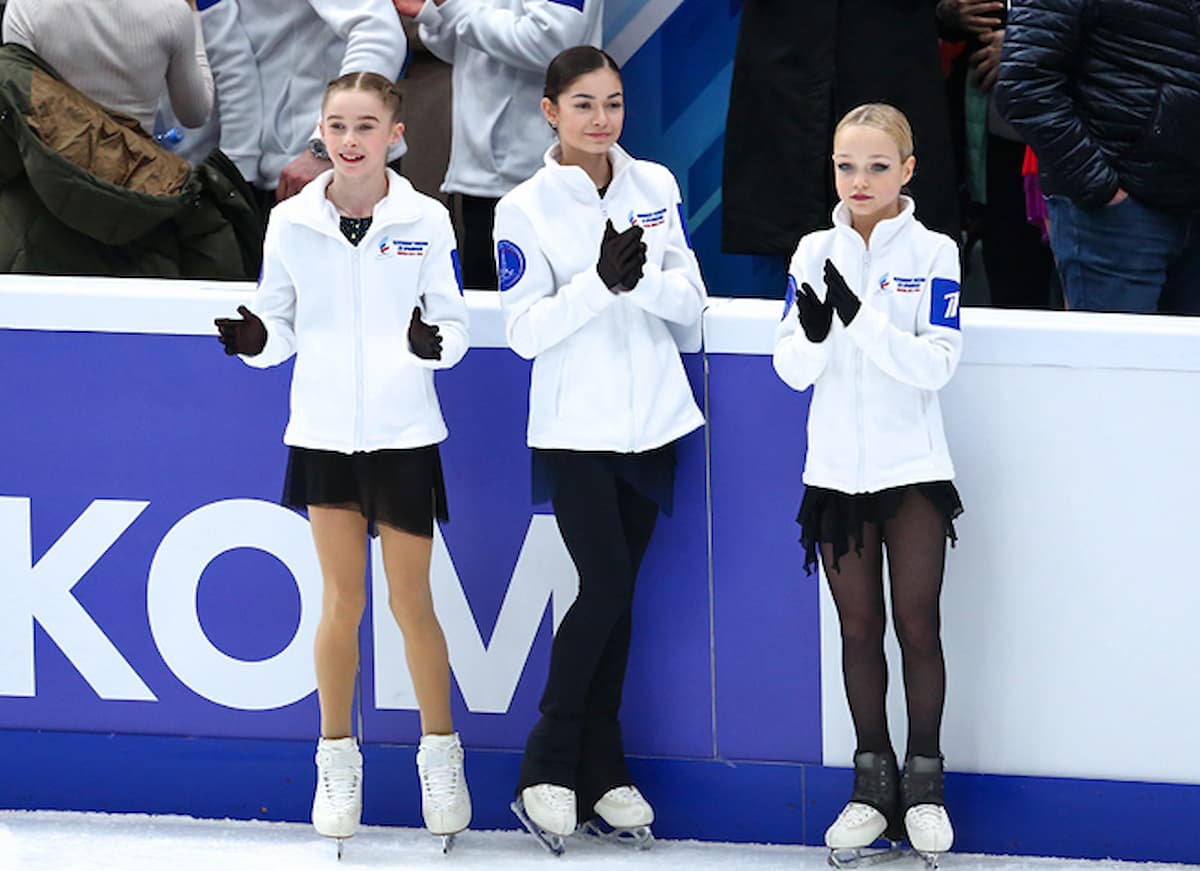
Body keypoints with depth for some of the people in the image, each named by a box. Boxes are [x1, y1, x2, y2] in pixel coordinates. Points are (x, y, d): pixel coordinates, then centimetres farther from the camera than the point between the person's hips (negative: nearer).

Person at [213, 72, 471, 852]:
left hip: (403, 435, -1)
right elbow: (281, 328, 6)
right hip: (323, 433, 1)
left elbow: (455, 326, -3)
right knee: (342, 602, 6)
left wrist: (434, 342, -24)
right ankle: (338, 764, 17)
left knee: (411, 602, 3)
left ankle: (442, 757, 18)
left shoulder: (426, 221, -5)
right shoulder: (292, 223, -1)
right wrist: (255, 340, -16)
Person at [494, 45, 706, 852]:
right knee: (605, 587, -12)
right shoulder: (525, 209, -7)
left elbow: (692, 302, 2)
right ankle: (549, 768, 0)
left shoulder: (655, 186, 4)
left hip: (651, 420, 4)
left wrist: (644, 279, -18)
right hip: (575, 428, -4)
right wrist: (600, 282, -23)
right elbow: (526, 331, -11)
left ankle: (600, 773, 16)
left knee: (618, 595, 8)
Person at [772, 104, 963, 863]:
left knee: (917, 624, 0)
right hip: (837, 470, 3)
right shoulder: (815, 254, 3)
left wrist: (862, 317, -26)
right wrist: (813, 333, -22)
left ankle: (924, 784, 10)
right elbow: (794, 372, 0)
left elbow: (935, 365, -15)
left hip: (913, 470, -3)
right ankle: (873, 783, 17)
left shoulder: (933, 254, -5)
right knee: (860, 628, 8)